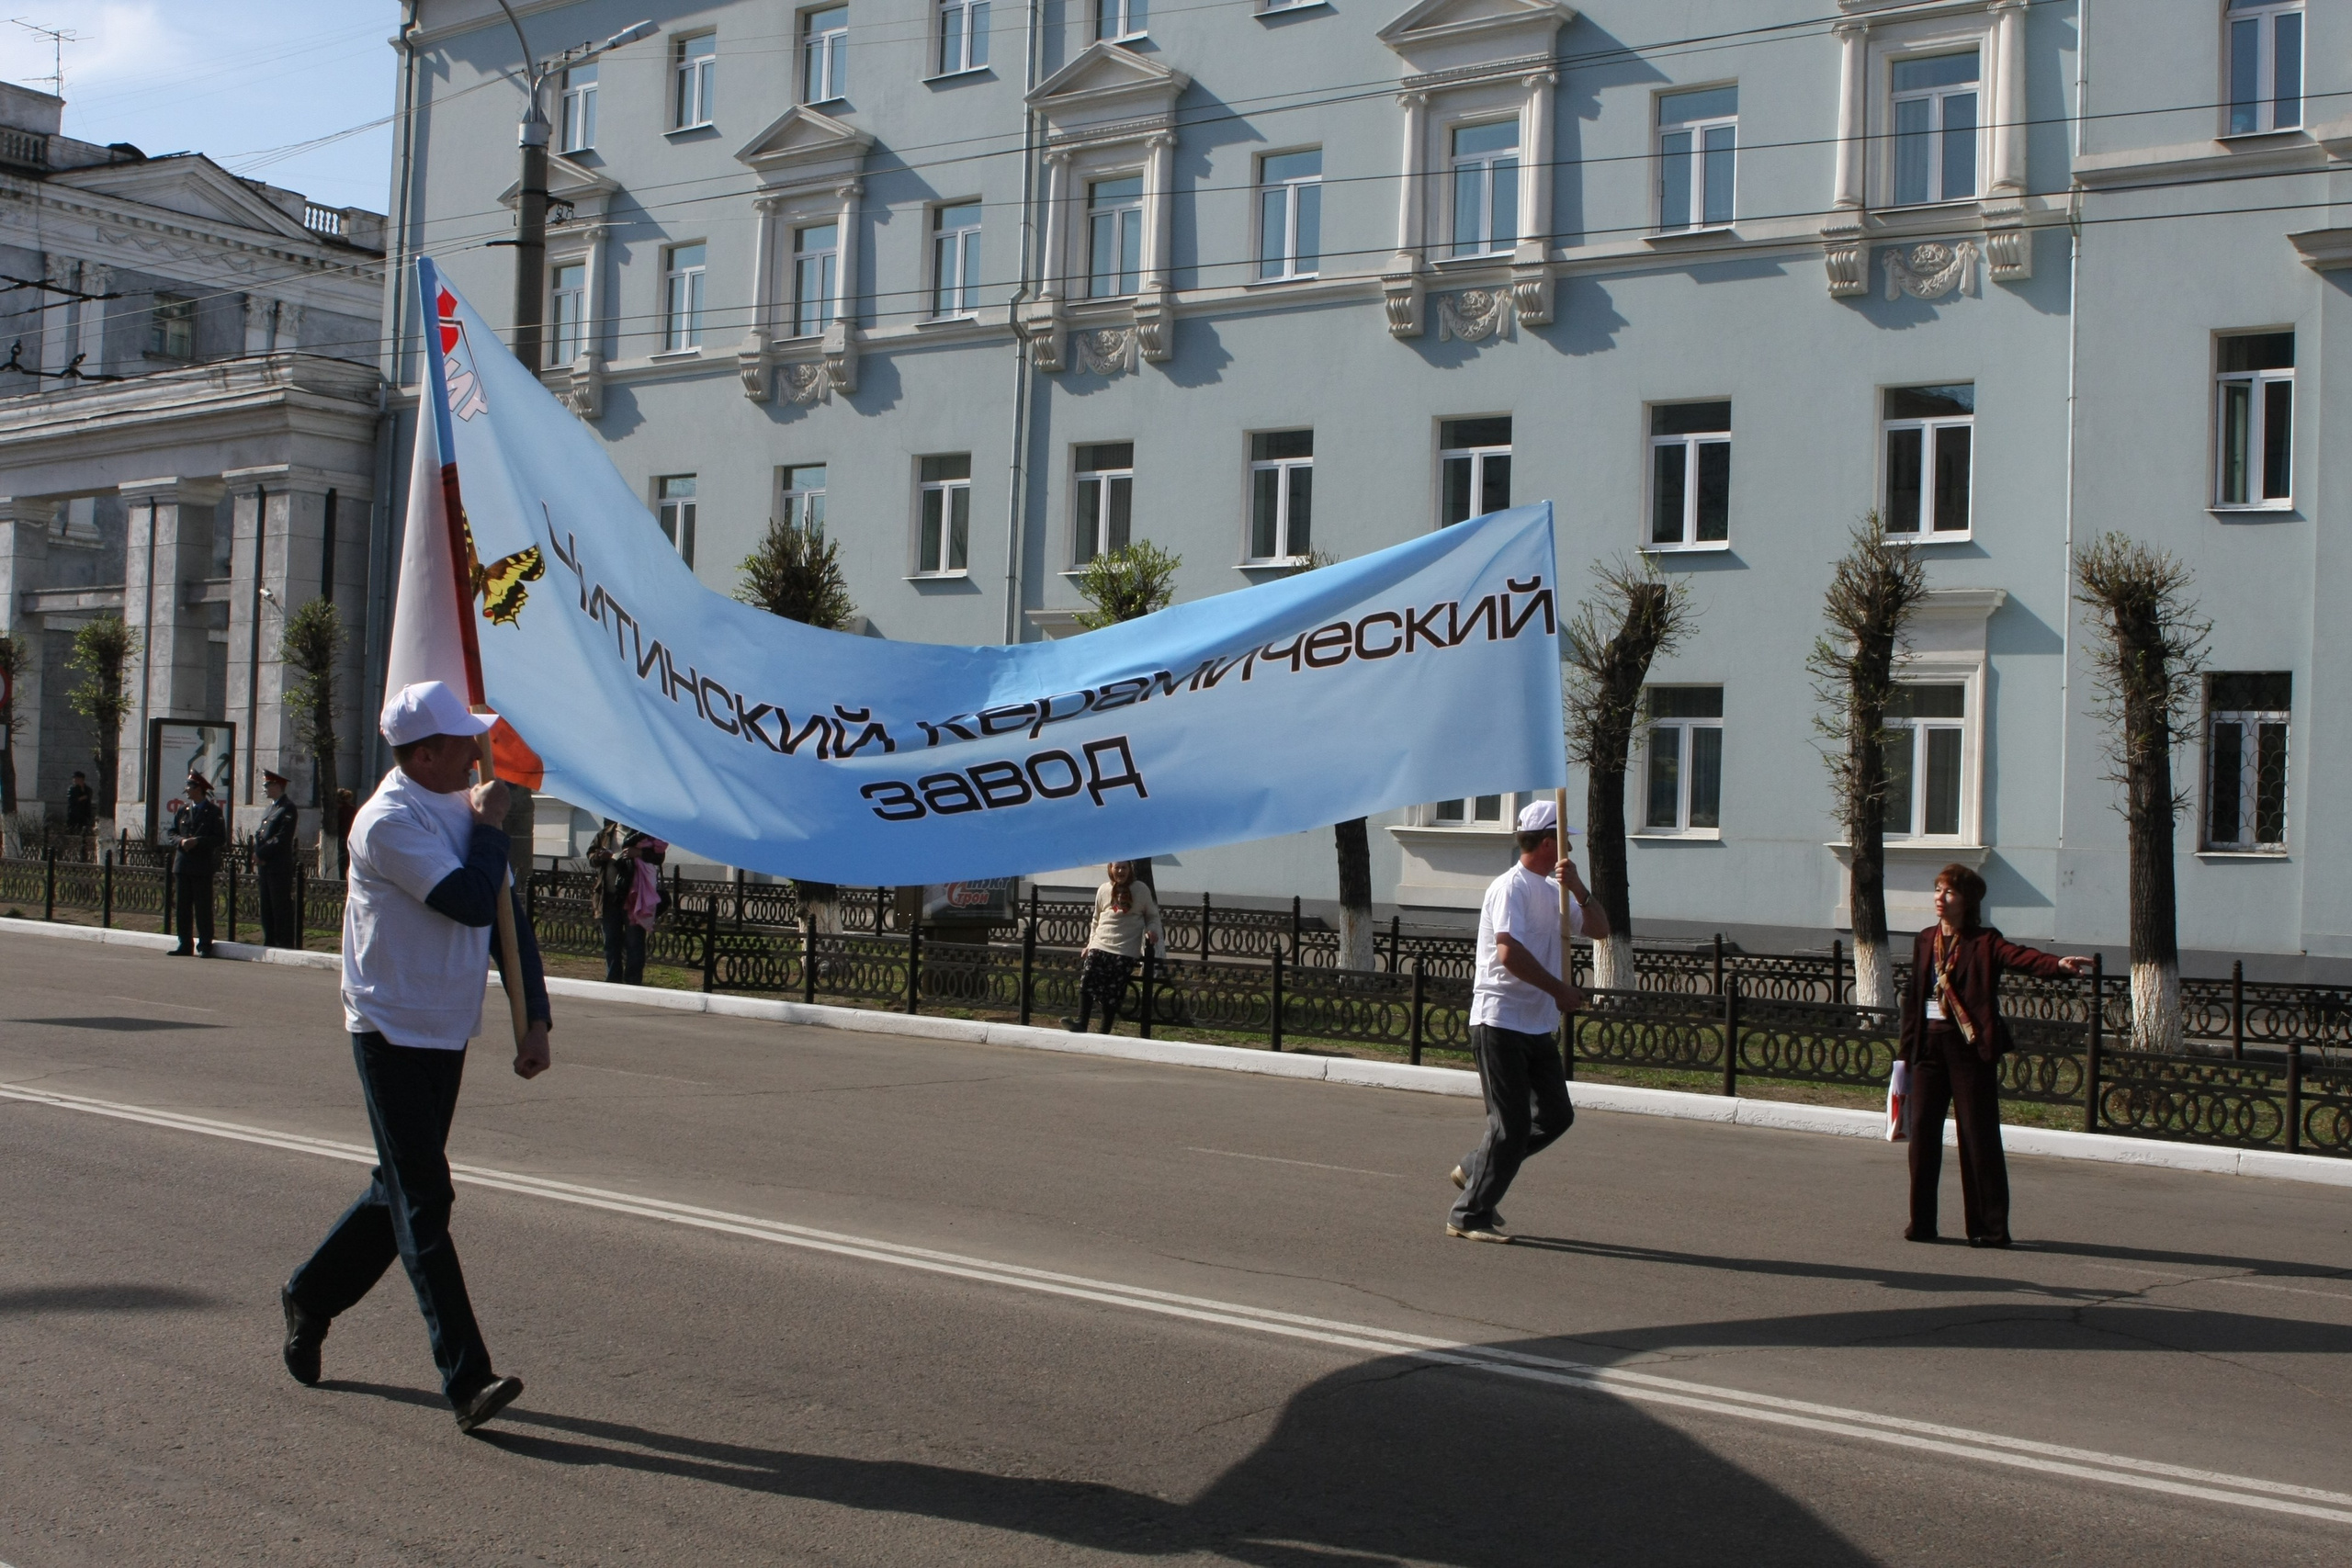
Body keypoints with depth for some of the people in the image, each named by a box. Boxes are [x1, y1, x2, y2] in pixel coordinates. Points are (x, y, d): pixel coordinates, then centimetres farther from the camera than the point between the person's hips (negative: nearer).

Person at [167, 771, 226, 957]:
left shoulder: (213, 812, 0)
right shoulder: (182, 811, 15)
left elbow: (220, 838, -6)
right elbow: (173, 833, 16)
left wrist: (197, 842, -16)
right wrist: (181, 841, -6)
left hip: (203, 866, -5)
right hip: (183, 864, 5)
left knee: (203, 907, -4)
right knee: (183, 906, 6)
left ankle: (205, 946, 1)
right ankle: (185, 945, 12)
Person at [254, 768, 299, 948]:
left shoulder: (288, 809, -9)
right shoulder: (270, 809, 20)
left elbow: (282, 838, -17)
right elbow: (259, 834, 20)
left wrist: (261, 854, -13)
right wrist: (257, 856, 6)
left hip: (280, 867, -9)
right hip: (265, 866, 9)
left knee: (281, 907, -6)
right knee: (266, 906, 11)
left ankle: (284, 944, -3)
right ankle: (269, 941, 16)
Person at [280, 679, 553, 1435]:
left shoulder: (463, 807, 8)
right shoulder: (390, 821, -17)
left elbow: (508, 914, 11)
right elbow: (472, 902, -26)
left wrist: (534, 1017, 5)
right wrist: (489, 827, -10)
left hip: (448, 1031, 8)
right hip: (391, 1030, -8)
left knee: (405, 1191, 17)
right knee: (424, 1202, -9)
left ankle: (310, 1299, 39)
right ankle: (466, 1379, -10)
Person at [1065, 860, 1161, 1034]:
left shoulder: (1141, 890, 2)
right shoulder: (1103, 890, 10)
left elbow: (1153, 916, 10)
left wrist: (1152, 930, -10)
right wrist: (1090, 943, 18)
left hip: (1125, 950, -3)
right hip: (1100, 946, 3)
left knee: (1113, 992, -4)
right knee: (1087, 980, -16)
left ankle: (1105, 1032, 4)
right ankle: (1081, 1023, -17)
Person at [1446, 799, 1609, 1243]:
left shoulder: (1553, 889, 16)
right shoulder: (1511, 887, -13)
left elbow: (1599, 929, 14)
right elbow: (1509, 952, -24)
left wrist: (1577, 889, -1)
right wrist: (1559, 990, -18)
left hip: (1538, 1025, 9)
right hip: (1500, 1021, -9)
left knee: (1556, 1114, 9)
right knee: (1511, 1124, -7)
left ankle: (1475, 1170, 23)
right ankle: (1469, 1216, 2)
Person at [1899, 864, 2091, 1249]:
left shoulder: (1984, 942, -2)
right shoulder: (1925, 941, 12)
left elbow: (2020, 956, -22)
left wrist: (2059, 964, -42)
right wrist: (1907, 1049, 11)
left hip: (1969, 1045, -4)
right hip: (1929, 1043, 4)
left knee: (1979, 1135, -3)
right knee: (1922, 1130, 4)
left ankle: (1990, 1227, 3)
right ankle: (1921, 1221, 13)